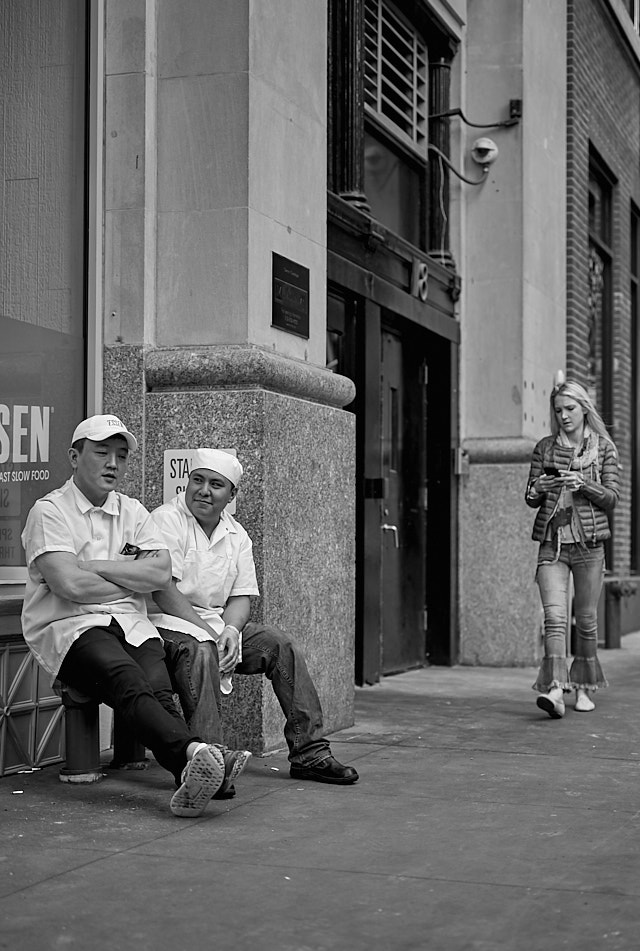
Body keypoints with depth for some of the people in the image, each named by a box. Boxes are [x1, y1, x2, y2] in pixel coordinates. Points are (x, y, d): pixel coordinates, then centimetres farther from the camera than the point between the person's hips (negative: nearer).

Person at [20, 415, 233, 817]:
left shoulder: (133, 512, 20)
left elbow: (161, 572, 4)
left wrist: (93, 566, -3)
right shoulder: (50, 511, 3)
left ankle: (189, 778, -49)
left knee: (158, 689, -27)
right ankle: (193, 752, -57)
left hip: (132, 625, 5)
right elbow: (70, 585, -12)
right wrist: (133, 580, 3)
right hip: (68, 627, -5)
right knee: (126, 679, -35)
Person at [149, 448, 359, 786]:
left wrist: (230, 630, -14)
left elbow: (241, 597, 9)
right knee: (200, 651, -37)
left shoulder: (236, 536, 13)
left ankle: (309, 753, -4)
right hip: (169, 623, -7)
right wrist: (209, 631, -23)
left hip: (218, 624, 7)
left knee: (282, 645, -8)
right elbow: (163, 590, -18)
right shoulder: (166, 521, -9)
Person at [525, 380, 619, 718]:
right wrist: (539, 490, -12)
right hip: (552, 541, 0)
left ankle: (584, 689, 19)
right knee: (554, 615, -13)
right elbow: (530, 499, 10)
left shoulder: (603, 448, 6)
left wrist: (585, 485, -17)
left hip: (588, 541, 0)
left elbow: (611, 499, 0)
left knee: (586, 618, 5)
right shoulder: (545, 448, 9)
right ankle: (555, 689, -21)